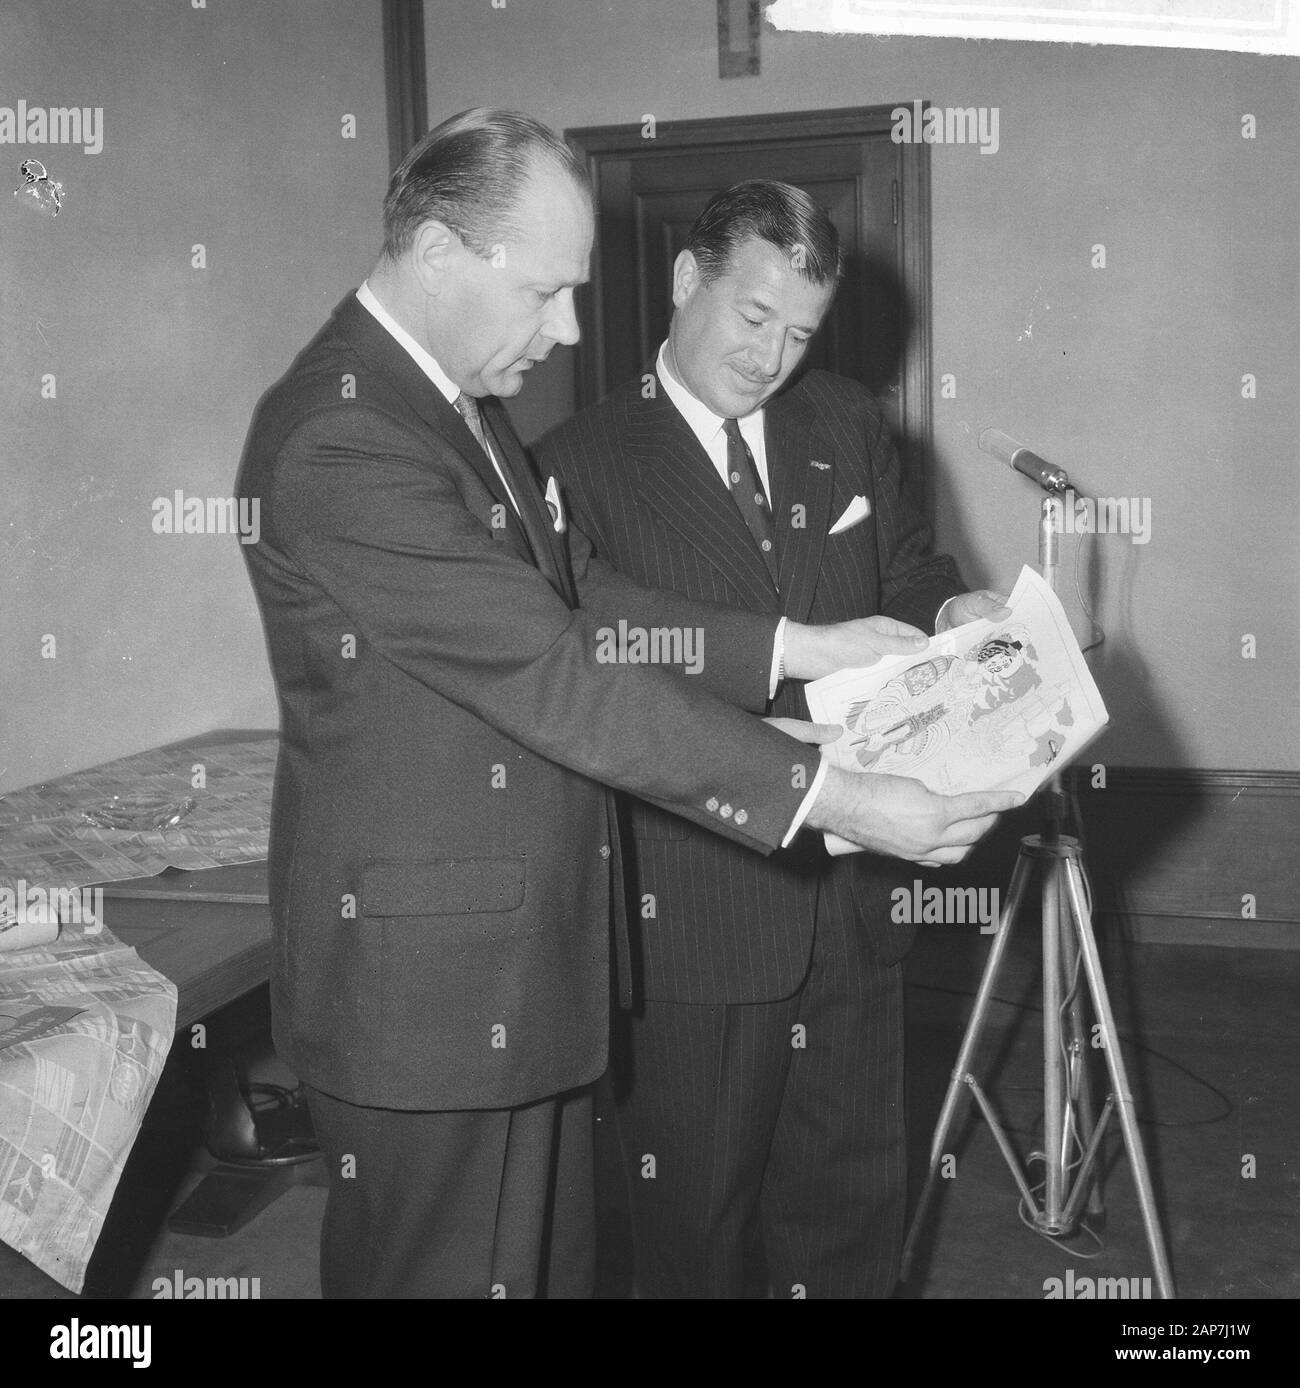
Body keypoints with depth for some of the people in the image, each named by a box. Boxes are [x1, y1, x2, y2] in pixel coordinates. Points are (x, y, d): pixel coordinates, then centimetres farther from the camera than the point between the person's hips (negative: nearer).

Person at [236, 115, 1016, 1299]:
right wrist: (830, 800, -25)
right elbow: (555, 678, -26)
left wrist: (803, 648, 1)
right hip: (426, 980, -9)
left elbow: (582, 600, 11)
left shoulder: (462, 397, 10)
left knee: (552, 1255, 20)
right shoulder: (339, 440, -23)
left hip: (524, 954, 9)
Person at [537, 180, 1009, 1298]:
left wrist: (947, 611, -6)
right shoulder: (580, 463, -7)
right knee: (693, 1216, 12)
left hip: (855, 897, 5)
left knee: (855, 1200, 19)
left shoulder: (848, 426, 9)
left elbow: (907, 573, 18)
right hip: (696, 909, -4)